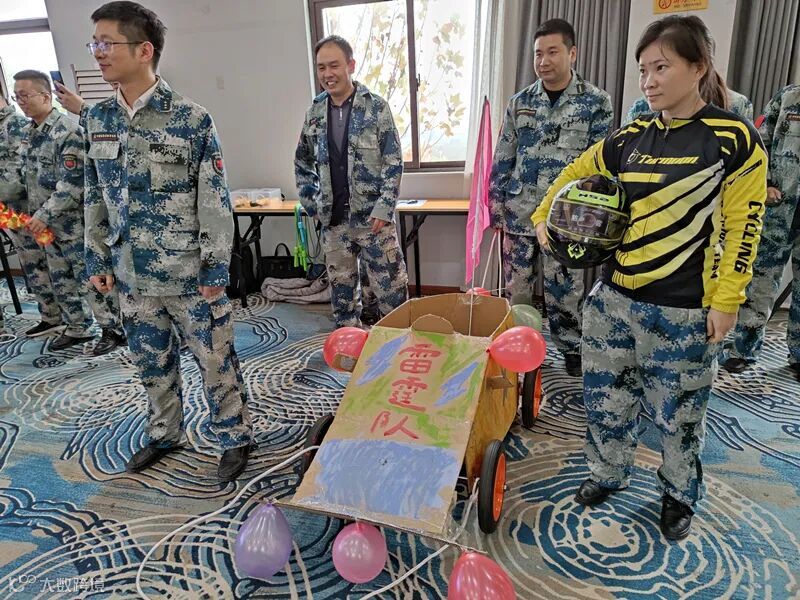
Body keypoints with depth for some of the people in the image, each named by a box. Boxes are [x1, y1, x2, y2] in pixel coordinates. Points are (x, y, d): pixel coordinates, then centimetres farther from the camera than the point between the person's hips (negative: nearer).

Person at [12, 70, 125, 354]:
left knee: (90, 280, -1)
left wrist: (43, 216, -21)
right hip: (48, 225, 8)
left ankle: (113, 329, 11)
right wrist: (28, 213, 10)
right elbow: (28, 177, 19)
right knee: (60, 281, 15)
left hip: (75, 224, -8)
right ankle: (76, 329, 28)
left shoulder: (67, 132, -16)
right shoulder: (28, 132, 10)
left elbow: (72, 185, -22)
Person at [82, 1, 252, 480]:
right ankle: (164, 435, 40)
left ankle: (235, 437, 26)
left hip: (188, 273, -5)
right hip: (133, 274, 6)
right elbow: (95, 196, 13)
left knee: (216, 360, 6)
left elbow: (216, 201, -11)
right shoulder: (98, 120, 6)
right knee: (152, 362, 19)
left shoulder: (191, 119, -11)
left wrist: (216, 268, -12)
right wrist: (98, 258, 11)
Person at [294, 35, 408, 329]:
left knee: (392, 292, 1)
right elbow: (302, 163, 18)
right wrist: (311, 203, 9)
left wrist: (383, 209, -13)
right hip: (333, 221, 4)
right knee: (341, 294, 12)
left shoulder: (376, 107, -4)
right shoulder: (314, 113, 7)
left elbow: (394, 163, -6)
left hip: (373, 218, -4)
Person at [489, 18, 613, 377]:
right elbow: (503, 158, 8)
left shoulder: (596, 102, -1)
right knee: (515, 288, 10)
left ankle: (572, 349, 27)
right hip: (518, 214, 3)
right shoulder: (520, 102, 6)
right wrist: (496, 206, 4)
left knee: (564, 290, 6)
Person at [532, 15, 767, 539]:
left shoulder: (735, 139, -8)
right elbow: (575, 175, 19)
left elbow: (743, 228, -7)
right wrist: (544, 218, 7)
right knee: (606, 397, 14)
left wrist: (726, 301, -10)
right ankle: (609, 474, 39)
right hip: (614, 299, 4)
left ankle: (681, 494, 39)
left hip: (684, 312, -4)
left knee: (679, 412, 12)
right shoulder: (631, 138, 5)